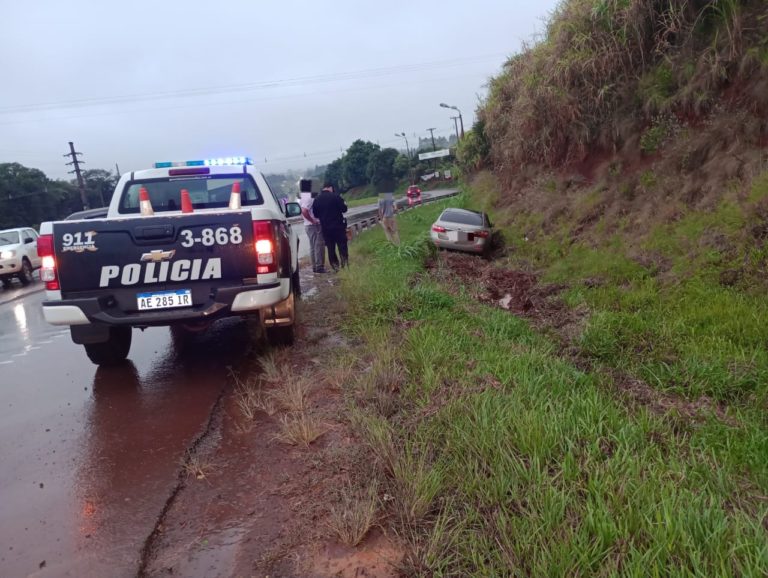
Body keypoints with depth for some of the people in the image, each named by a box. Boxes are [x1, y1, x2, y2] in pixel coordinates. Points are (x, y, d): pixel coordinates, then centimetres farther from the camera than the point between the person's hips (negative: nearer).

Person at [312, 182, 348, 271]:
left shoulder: (316, 200, 2)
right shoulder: (335, 196, -9)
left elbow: (315, 214, 7)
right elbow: (344, 209, -5)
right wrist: (344, 204, 15)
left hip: (325, 228, 3)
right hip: (338, 226, -3)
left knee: (330, 248, 9)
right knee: (342, 246, 6)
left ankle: (335, 266, 8)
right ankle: (345, 263, 2)